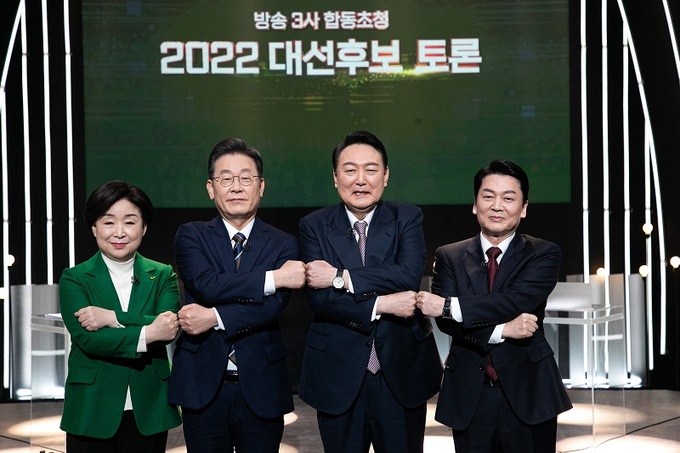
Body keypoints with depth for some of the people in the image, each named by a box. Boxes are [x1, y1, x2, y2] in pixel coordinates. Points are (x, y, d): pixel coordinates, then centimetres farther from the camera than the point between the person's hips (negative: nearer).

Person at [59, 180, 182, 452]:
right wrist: (147, 334, -20)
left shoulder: (162, 276, 6)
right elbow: (86, 338, -13)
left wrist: (112, 318, -19)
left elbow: (168, 326, -12)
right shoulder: (74, 279, 1)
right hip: (92, 411, -1)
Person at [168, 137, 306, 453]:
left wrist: (215, 317, -19)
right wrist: (272, 278, -16)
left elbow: (274, 306, -12)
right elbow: (205, 285, -16)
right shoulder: (191, 236, 3)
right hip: (203, 385, 0)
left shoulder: (283, 244, 4)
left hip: (260, 388, 0)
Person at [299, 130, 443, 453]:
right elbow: (318, 297, -12)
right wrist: (381, 305, -20)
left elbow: (409, 276, -17)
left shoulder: (408, 219, 1)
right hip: (338, 375, 0)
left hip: (402, 370, 0)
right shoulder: (314, 226, 0)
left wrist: (341, 277, -18)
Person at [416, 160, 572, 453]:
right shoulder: (449, 256, 5)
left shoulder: (544, 254, 0)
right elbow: (445, 320, -7)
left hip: (527, 392, -1)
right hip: (468, 396, 1)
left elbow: (515, 301, -16)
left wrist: (448, 306, -17)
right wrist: (502, 331, -18)